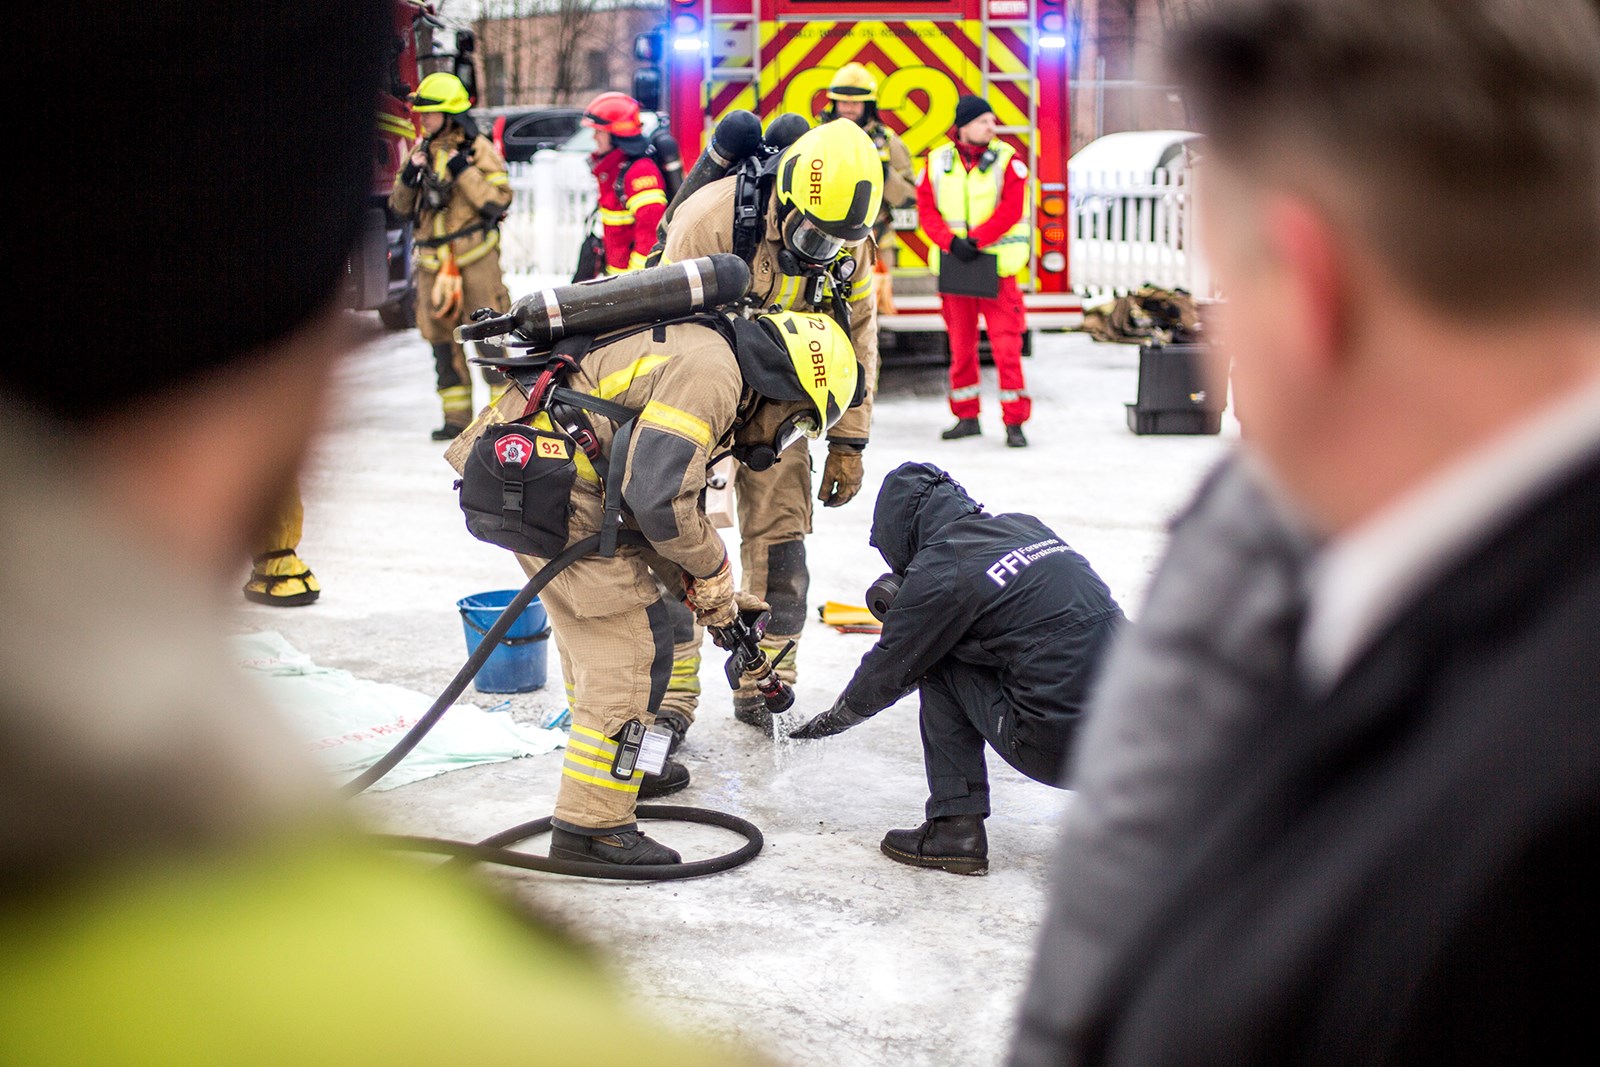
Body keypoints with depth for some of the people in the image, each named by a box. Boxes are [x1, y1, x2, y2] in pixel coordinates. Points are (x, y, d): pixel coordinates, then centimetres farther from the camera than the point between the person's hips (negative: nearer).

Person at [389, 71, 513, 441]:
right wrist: (408, 178, -2)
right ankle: (457, 416, 13)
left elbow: (498, 199, -12)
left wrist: (463, 171, -16)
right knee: (441, 338, 6)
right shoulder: (421, 151, 14)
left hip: (475, 256, -6)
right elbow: (401, 207, 16)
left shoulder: (478, 149, -2)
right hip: (433, 259, 6)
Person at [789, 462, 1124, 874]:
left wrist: (831, 720, 27)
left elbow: (886, 674, 8)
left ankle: (956, 827, 8)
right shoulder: (1026, 527, 13)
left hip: (1058, 747, -7)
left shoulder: (939, 571, -6)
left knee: (938, 666, 9)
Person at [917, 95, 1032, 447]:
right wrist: (952, 242, -15)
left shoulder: (1008, 160, -2)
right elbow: (926, 210, 0)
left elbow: (1010, 210, -11)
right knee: (960, 345, 10)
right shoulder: (937, 162, 5)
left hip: (996, 263, -3)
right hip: (952, 262, 3)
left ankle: (1014, 422, -1)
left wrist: (976, 241, -18)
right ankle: (966, 417, 21)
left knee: (1006, 345, -6)